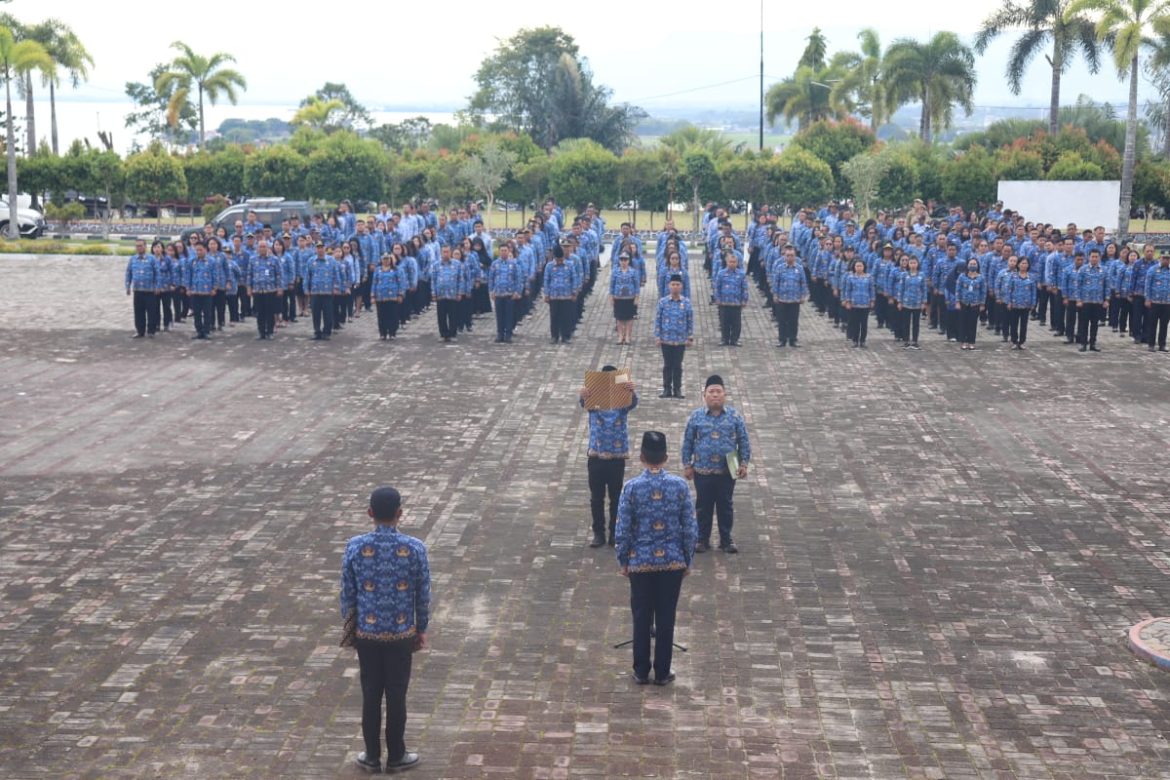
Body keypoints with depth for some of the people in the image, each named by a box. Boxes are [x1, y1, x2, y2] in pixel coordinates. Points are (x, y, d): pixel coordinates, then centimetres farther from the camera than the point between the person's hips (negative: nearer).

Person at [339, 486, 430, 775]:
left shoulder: (355, 547, -11)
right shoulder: (415, 548, -13)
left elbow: (347, 593, -3)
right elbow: (423, 594, -4)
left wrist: (350, 626, 12)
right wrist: (422, 629, 10)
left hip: (366, 632, 1)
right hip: (401, 633, -1)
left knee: (371, 694, 13)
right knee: (396, 695, 11)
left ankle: (372, 757, 23)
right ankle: (396, 756, 23)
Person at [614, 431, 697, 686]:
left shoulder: (632, 487, -11)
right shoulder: (679, 485, -7)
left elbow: (622, 530, -8)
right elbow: (690, 529, -4)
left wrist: (623, 561, 6)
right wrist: (687, 560, 8)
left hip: (640, 562, -1)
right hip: (672, 561, 1)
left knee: (641, 618, 11)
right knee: (666, 618, 10)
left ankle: (641, 672, 19)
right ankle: (662, 673, 17)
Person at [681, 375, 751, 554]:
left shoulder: (734, 416, -1)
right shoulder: (696, 417, -2)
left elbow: (744, 441, 3)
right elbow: (687, 443, 4)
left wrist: (743, 463, -1)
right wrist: (687, 465, 2)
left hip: (727, 471, 0)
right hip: (702, 472, 0)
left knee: (725, 506, 8)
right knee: (703, 506, 8)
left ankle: (726, 540, 19)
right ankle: (703, 539, 20)